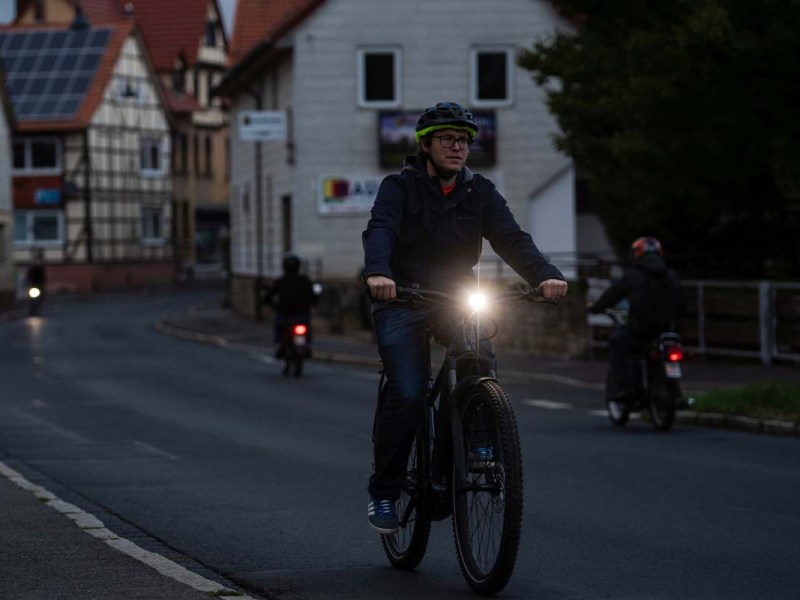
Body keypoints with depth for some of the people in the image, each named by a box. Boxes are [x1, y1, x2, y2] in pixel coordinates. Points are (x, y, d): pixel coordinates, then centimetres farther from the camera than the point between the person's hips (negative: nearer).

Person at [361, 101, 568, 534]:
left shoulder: (479, 192, 6)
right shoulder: (399, 187, -5)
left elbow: (511, 238, -7)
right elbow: (380, 230, -23)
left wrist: (544, 275, -27)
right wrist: (377, 272, -45)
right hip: (402, 301, -3)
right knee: (408, 395, -19)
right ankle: (383, 490, -2)